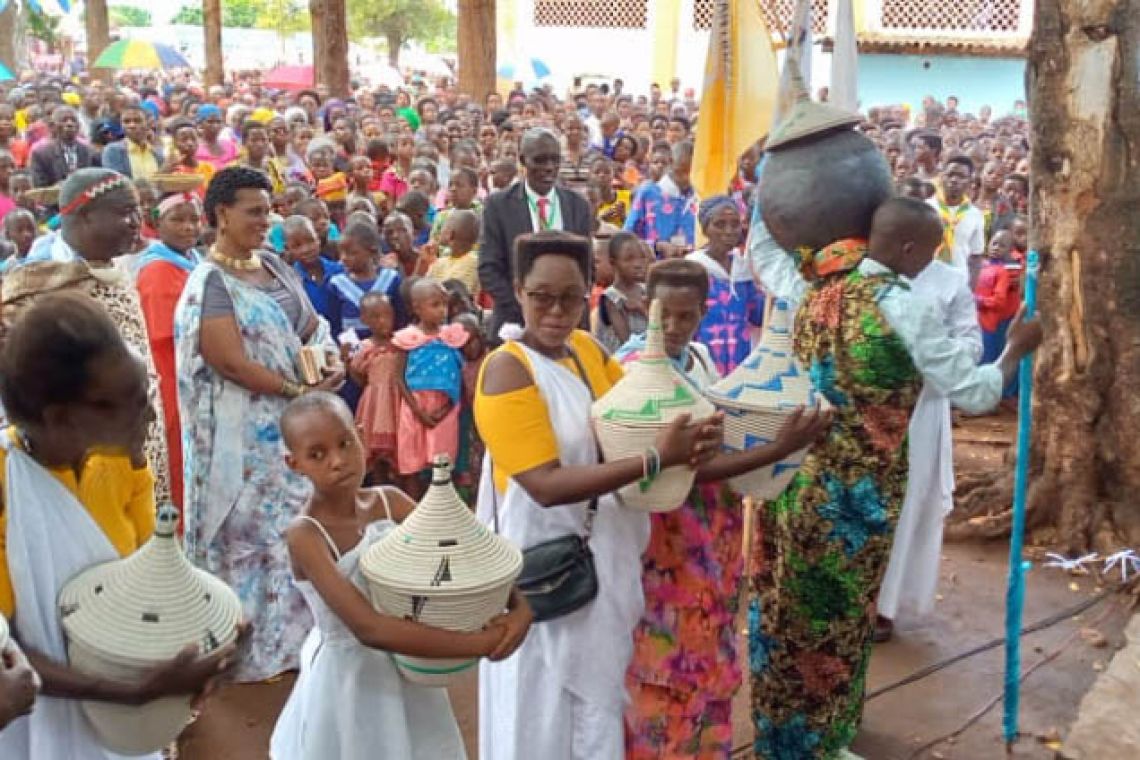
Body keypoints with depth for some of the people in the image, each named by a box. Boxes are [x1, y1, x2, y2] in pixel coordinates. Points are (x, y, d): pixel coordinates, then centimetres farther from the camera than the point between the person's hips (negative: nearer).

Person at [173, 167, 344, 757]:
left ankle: (286, 626, 29)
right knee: (249, 529, 3)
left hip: (288, 422, 7)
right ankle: (250, 644, 16)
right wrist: (297, 390, -16)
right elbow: (229, 361, -20)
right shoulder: (210, 281, -14)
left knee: (290, 524, 14)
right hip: (242, 432, -7)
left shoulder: (274, 266, 9)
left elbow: (310, 325, 13)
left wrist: (330, 356, -9)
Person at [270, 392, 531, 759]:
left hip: (407, 673, 5)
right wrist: (482, 643, -33)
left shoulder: (389, 501, -7)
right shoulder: (305, 534, -23)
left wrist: (518, 606, -28)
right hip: (347, 680, -5)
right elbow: (370, 628, -33)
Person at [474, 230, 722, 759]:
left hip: (607, 549, 7)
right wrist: (657, 459, -32)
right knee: (546, 711, 9)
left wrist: (693, 435, -23)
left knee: (598, 694, 23)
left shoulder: (587, 349, 2)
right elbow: (546, 484, -27)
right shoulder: (505, 370, -20)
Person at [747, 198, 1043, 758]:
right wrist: (1018, 348, 6)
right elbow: (975, 394, -10)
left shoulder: (816, 288, 2)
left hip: (792, 476, 7)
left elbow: (764, 252, 24)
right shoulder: (905, 310, -17)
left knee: (783, 608, 19)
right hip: (853, 494, -7)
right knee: (833, 620, 9)